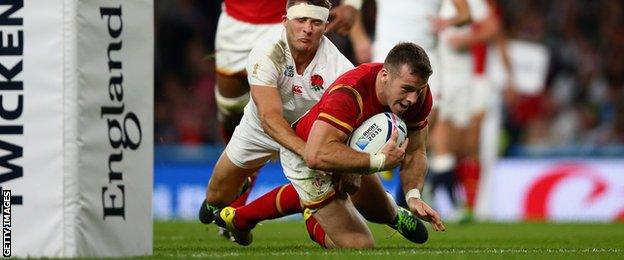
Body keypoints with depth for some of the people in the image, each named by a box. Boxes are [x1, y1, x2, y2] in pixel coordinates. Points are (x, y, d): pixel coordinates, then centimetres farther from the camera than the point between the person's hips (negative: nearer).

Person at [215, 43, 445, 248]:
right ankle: (315, 223, 19)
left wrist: (413, 195, -27)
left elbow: (414, 152, -8)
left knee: (381, 212, 29)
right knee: (359, 246, -11)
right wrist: (379, 161, -48)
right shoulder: (350, 93, -44)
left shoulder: (417, 93, -20)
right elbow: (316, 155, -52)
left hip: (351, 151, 7)